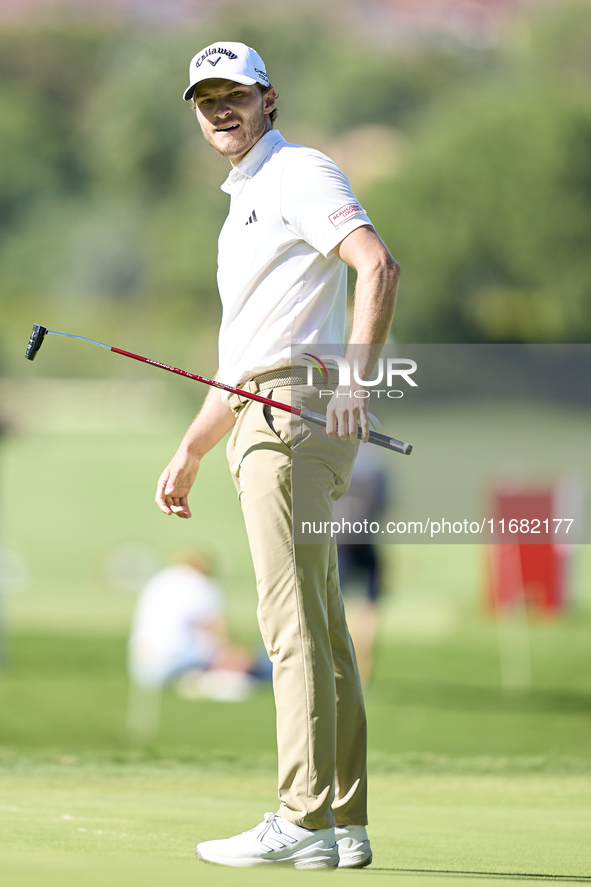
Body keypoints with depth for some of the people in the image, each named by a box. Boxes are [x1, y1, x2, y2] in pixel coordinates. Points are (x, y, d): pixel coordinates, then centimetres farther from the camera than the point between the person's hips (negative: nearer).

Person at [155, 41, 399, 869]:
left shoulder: (299, 173, -4)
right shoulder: (245, 203, 26)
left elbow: (378, 264, -21)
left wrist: (356, 374, -30)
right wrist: (188, 452, 28)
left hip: (296, 413, -10)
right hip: (261, 425, 10)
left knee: (295, 622, -13)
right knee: (320, 624, 7)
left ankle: (304, 822, -16)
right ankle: (345, 824, 8)